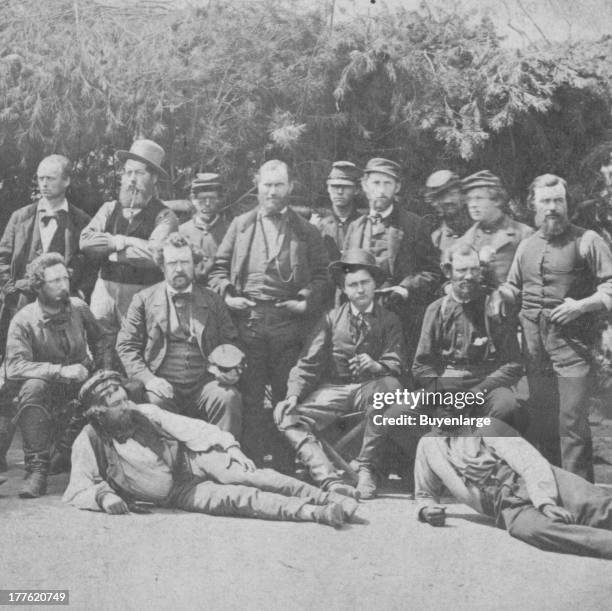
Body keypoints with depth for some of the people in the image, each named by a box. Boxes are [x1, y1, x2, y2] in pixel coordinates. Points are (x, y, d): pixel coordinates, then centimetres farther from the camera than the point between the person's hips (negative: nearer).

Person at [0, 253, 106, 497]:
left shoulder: (78, 308, -1)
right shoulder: (24, 321, -12)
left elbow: (98, 339, 20)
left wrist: (95, 367, 6)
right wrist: (61, 371, -31)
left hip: (79, 390, 4)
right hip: (46, 393, -4)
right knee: (33, 387, -36)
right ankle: (37, 470, -33)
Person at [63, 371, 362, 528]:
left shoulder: (144, 413, 2)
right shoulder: (90, 441, -7)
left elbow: (191, 429, 2)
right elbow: (77, 491, -6)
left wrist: (229, 446, -10)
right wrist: (104, 496, -28)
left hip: (192, 460, 3)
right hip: (177, 493, -3)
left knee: (248, 476, -22)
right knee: (232, 498, -26)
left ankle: (332, 499, -25)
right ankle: (317, 513, -35)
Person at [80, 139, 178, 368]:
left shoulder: (163, 217, -1)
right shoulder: (110, 209, 13)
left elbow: (155, 254, -17)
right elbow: (85, 241, 1)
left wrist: (109, 250, -6)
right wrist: (119, 241, -11)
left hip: (143, 296, -3)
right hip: (105, 290, 4)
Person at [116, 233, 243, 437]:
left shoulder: (213, 300, 16)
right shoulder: (144, 300, 10)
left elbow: (231, 343, 17)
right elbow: (126, 346, 5)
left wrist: (230, 369, -6)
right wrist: (148, 379, -10)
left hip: (204, 382, 2)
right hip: (163, 385, -2)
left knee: (229, 397, -28)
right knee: (156, 401, -34)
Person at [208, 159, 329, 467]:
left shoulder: (305, 231, 11)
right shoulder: (240, 225, 15)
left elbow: (322, 274, 8)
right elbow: (219, 267, 14)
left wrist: (308, 301, -8)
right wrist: (226, 295, -2)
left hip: (288, 321, -1)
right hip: (246, 320, 1)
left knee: (287, 396, 1)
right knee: (250, 397, 2)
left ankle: (285, 464, 8)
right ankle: (252, 463, 9)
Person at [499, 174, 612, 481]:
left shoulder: (586, 241, 1)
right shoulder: (526, 246, 17)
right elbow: (513, 290, 24)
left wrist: (582, 305, -15)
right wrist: (497, 293, 3)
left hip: (571, 338, -5)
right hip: (533, 339, 5)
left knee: (572, 418, -9)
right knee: (540, 418, 9)